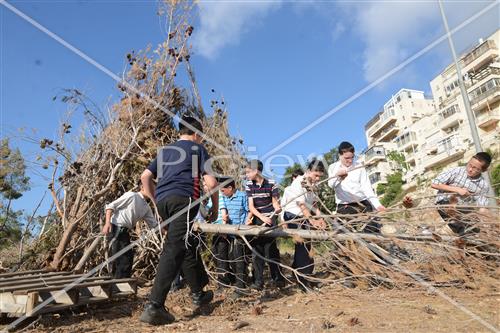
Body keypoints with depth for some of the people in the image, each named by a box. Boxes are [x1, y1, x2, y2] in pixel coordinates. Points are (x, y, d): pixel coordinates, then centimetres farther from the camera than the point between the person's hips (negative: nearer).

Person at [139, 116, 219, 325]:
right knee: (174, 250, -13)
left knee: (188, 245, 19)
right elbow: (211, 182, 0)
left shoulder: (165, 150, 26)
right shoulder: (198, 148, 10)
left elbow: (145, 177, 19)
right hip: (183, 199, -7)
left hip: (162, 200, 7)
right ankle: (153, 306, -21)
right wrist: (215, 207, 12)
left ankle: (198, 294, 33)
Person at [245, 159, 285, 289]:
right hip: (257, 219, 3)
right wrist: (262, 217, -24)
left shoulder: (271, 183, -9)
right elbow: (251, 206, -9)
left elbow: (275, 202, -3)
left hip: (271, 219, -3)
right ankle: (258, 281, 9)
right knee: (257, 249, 2)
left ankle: (278, 279, 9)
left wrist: (277, 208, -27)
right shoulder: (249, 185, -3)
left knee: (270, 249, -6)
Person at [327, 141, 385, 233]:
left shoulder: (359, 166, 7)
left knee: (373, 230, -3)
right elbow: (331, 184, -13)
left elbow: (366, 187, -1)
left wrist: (377, 204, -15)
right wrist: (338, 176, -37)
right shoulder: (333, 168, 6)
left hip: (363, 204, 1)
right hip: (344, 207, -1)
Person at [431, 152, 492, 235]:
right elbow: (434, 184, -11)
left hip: (463, 212, 3)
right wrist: (457, 189, -15)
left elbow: (482, 209, 1)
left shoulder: (484, 185, 1)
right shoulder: (457, 171, -7)